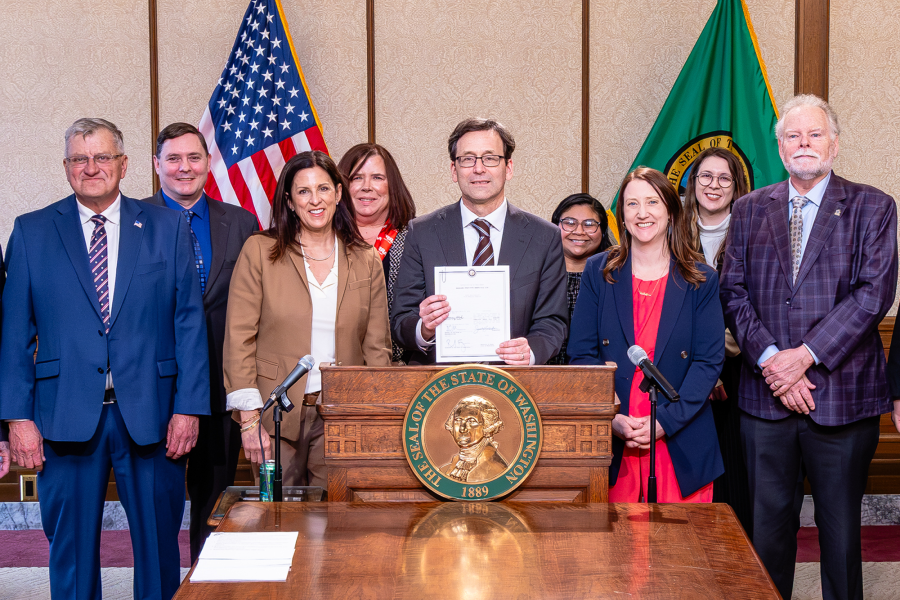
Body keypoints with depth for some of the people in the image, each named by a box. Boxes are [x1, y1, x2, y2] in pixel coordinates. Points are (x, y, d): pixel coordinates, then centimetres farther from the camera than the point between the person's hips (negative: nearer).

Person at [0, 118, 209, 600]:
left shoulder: (167, 227, 6)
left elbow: (190, 321, 3)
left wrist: (189, 408, -4)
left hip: (151, 415, 0)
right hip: (66, 414, 0)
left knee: (160, 549, 6)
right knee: (71, 549, 8)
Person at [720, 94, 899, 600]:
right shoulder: (750, 210, 11)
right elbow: (735, 293, 4)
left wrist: (806, 355, -15)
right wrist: (769, 359, -11)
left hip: (842, 394, -2)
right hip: (765, 397, 2)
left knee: (841, 527, 7)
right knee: (769, 521, 8)